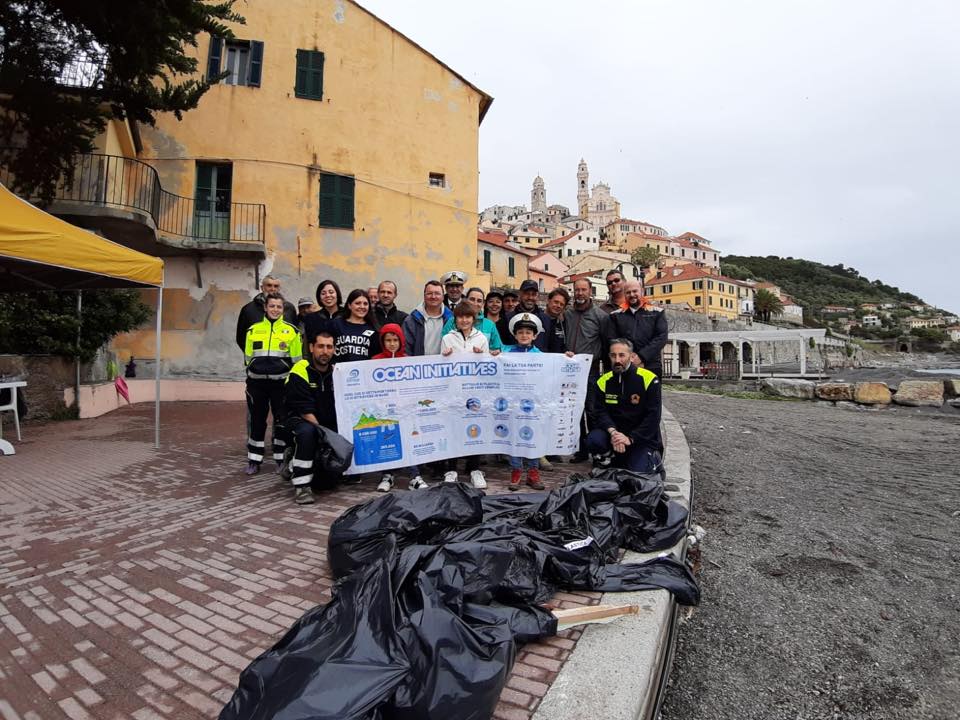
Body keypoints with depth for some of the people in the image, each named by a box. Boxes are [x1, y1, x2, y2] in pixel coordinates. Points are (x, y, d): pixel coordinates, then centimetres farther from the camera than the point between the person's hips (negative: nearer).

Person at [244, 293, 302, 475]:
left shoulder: (292, 330, 1)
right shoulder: (253, 330, 8)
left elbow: (296, 361, 4)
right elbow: (248, 357, 15)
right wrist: (250, 378, 12)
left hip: (281, 382, -2)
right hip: (257, 382, 2)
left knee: (282, 420, 4)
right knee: (257, 420, 8)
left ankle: (282, 459, 18)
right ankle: (254, 460, 20)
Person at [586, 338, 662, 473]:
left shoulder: (649, 379, -11)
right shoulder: (602, 382, -1)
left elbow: (653, 417, -13)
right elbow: (600, 412, -6)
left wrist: (630, 439, -21)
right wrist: (613, 432, -27)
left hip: (642, 438, -2)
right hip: (615, 433, 3)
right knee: (594, 439, -27)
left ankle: (653, 459, 15)